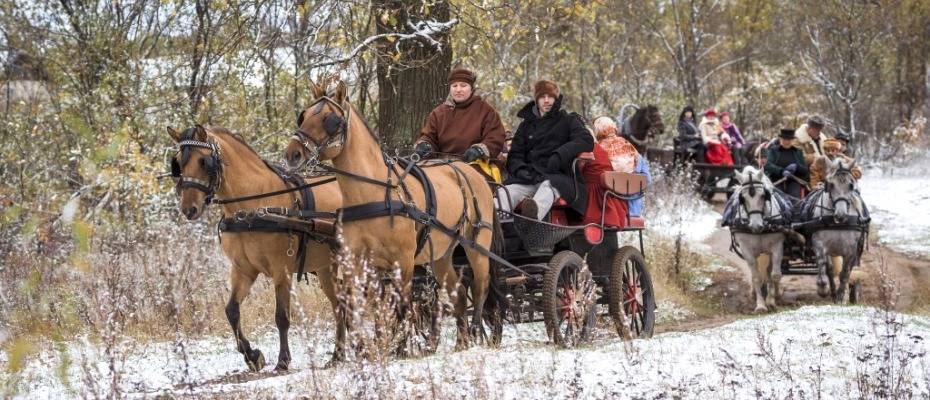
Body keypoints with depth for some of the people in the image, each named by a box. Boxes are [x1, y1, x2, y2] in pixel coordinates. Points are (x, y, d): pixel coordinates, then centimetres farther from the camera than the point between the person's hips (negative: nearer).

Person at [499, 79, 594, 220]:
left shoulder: (568, 121, 20)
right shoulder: (526, 125, 29)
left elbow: (586, 140, 2)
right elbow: (515, 154, 22)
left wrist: (560, 155, -15)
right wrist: (520, 169, -4)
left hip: (559, 175, -3)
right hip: (531, 175, 3)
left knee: (548, 186, -41)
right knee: (507, 191, -32)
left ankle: (535, 211, -74)